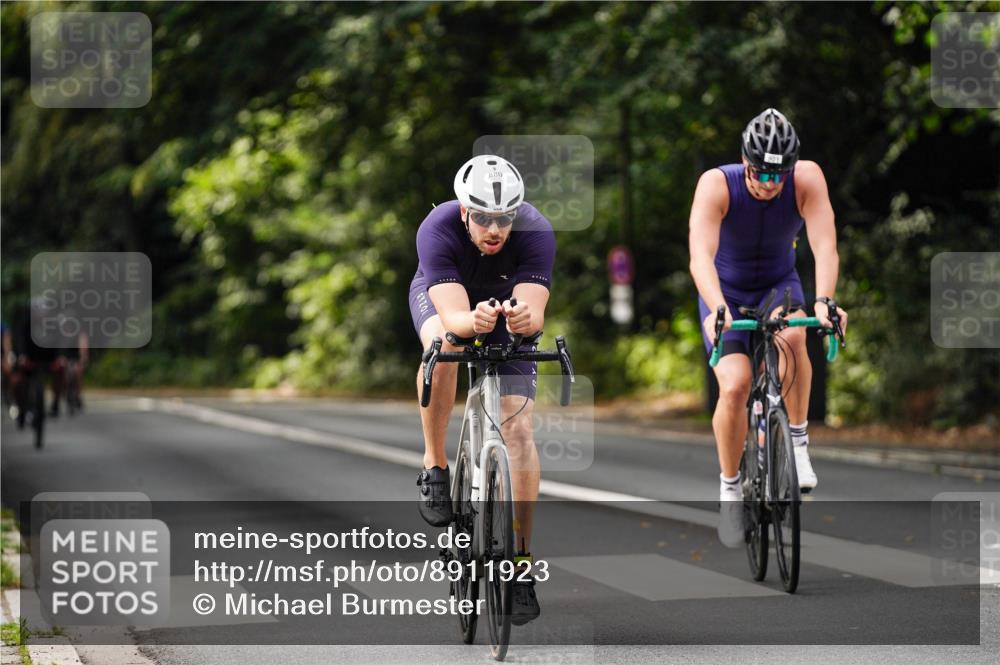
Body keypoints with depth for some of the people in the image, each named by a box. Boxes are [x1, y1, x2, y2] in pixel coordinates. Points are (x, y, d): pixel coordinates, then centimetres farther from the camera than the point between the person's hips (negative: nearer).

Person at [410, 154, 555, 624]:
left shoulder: (536, 232, -34)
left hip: (509, 306, 1)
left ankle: (522, 560, -6)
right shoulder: (438, 230, -36)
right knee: (443, 347, -37)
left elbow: (535, 313, -43)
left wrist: (524, 318, -66)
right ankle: (435, 467, -17)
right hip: (442, 296, -1)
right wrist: (473, 321, -67)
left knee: (519, 429, -12)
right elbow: (451, 316, -45)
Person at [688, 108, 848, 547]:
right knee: (735, 386, -20)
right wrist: (717, 310, -57)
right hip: (725, 293, -1)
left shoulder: (807, 179, -25)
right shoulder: (716, 184, -29)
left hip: (779, 285, 1)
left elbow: (825, 245, -35)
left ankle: (798, 441, -14)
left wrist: (824, 301, -53)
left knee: (791, 337, -34)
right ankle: (730, 490, 2)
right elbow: (700, 256, -41)